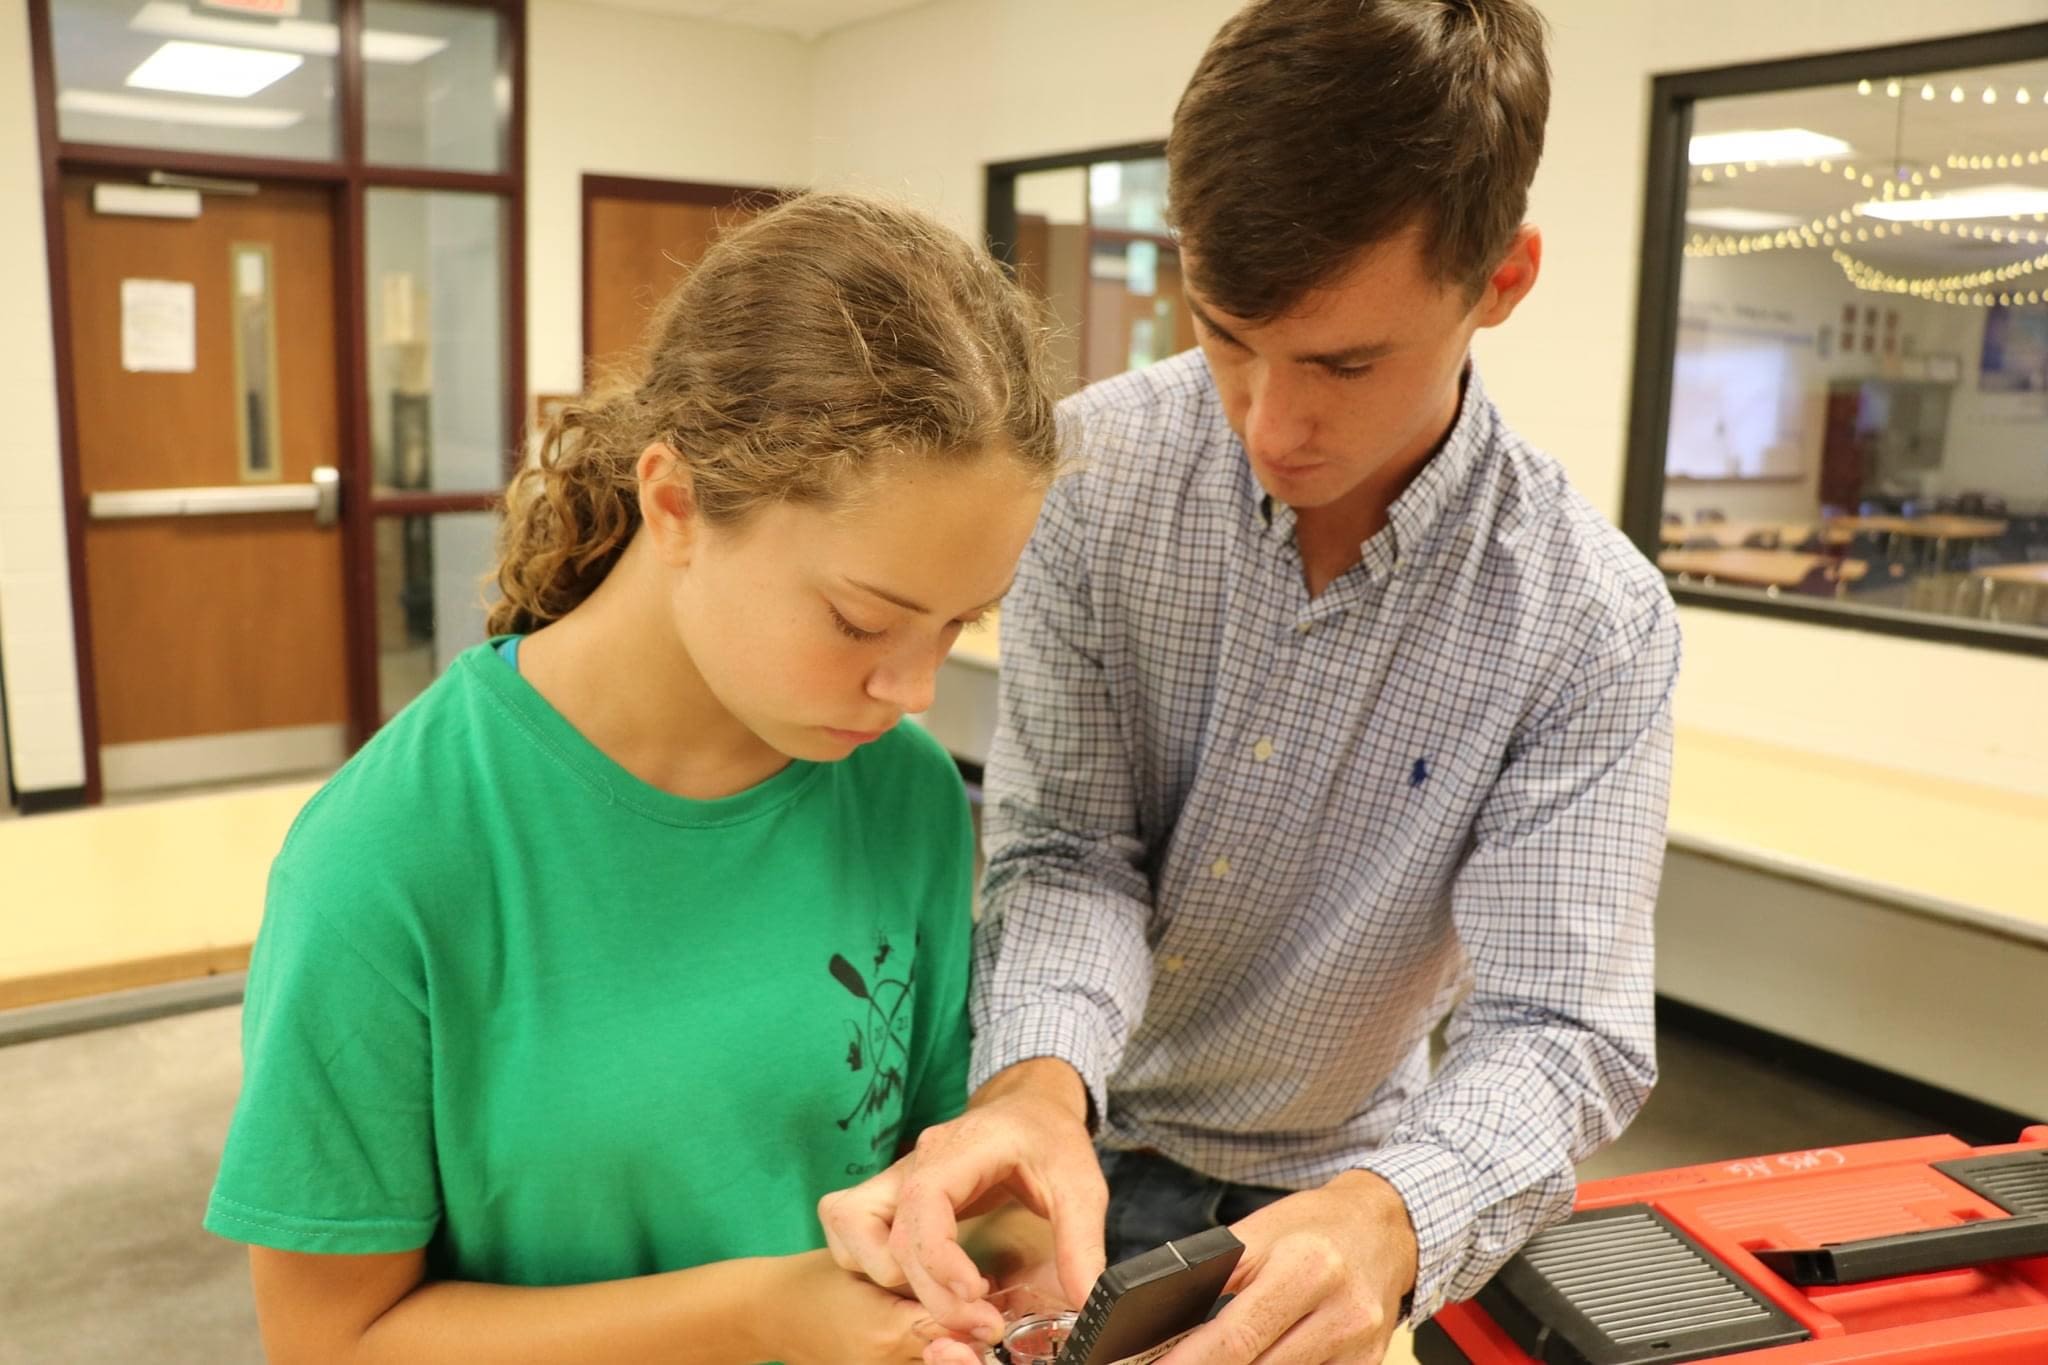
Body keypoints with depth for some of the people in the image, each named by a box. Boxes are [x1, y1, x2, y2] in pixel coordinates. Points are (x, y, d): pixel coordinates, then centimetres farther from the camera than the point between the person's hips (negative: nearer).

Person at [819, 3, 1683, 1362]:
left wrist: (1386, 1216, -42)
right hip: (1075, 1142, 2)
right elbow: (1068, 853, -16)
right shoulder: (1096, 469, -18)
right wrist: (1039, 1080, -36)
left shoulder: (1593, 626, -20)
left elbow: (1556, 1029, -21)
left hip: (1309, 1199, -1)